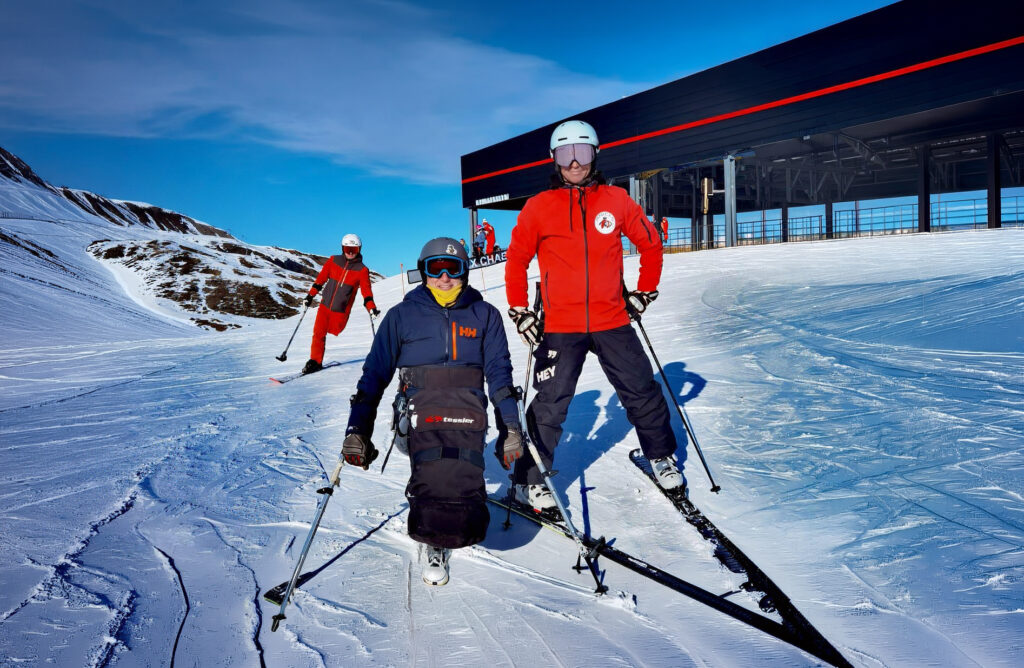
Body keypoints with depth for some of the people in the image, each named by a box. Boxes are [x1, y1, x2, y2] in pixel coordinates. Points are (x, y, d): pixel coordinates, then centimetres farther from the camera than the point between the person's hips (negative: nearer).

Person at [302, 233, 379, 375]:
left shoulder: (362, 270, -2)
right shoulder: (333, 260, 4)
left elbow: (366, 290, -5)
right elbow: (321, 278, 11)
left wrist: (371, 307, -19)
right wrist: (311, 295, 9)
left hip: (341, 311, -2)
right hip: (325, 305, 2)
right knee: (318, 333, -2)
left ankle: (315, 362, 15)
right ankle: (315, 361, 10)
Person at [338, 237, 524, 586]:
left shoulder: (484, 315, 17)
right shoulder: (403, 315, 15)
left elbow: (499, 373, 16)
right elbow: (376, 372, 14)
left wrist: (511, 428, 8)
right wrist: (358, 430, 7)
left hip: (467, 406, 1)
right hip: (420, 405, 0)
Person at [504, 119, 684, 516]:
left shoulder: (616, 200, 3)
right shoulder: (538, 207, -1)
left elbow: (650, 243, 13)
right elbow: (516, 260, 5)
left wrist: (644, 292, 11)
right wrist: (519, 312, 0)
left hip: (612, 322, 2)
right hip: (559, 327, -2)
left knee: (642, 393, 10)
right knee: (549, 407, 2)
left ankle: (662, 458, 33)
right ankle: (530, 482, 18)